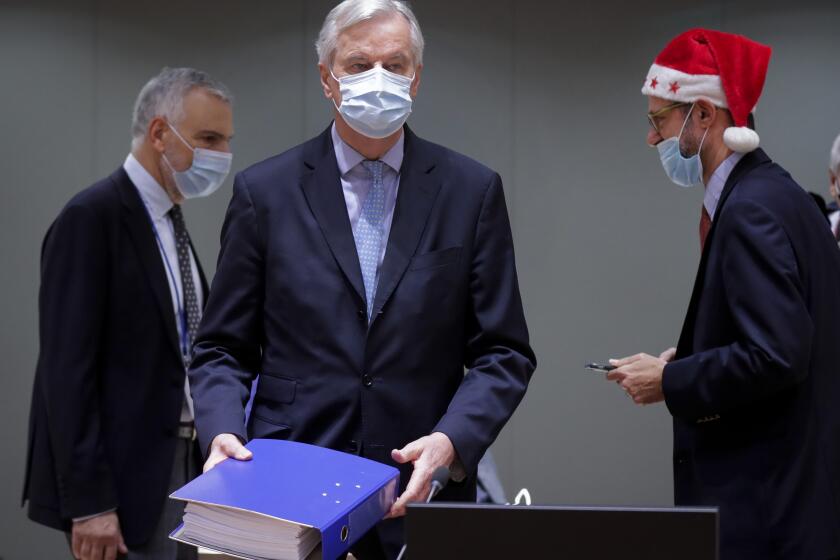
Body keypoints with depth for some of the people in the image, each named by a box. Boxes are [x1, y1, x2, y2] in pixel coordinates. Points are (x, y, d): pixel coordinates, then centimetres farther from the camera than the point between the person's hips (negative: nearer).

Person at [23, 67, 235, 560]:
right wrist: (88, 502, -22)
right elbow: (68, 368, -19)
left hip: (180, 466, 9)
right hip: (123, 478, -8)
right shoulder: (92, 218, -13)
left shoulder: (169, 222, 13)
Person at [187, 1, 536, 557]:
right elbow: (223, 349, 5)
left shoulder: (472, 190, 2)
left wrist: (451, 441, -15)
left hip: (421, 499, 0)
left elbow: (504, 353, 1)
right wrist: (223, 430, -14)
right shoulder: (264, 191, 2)